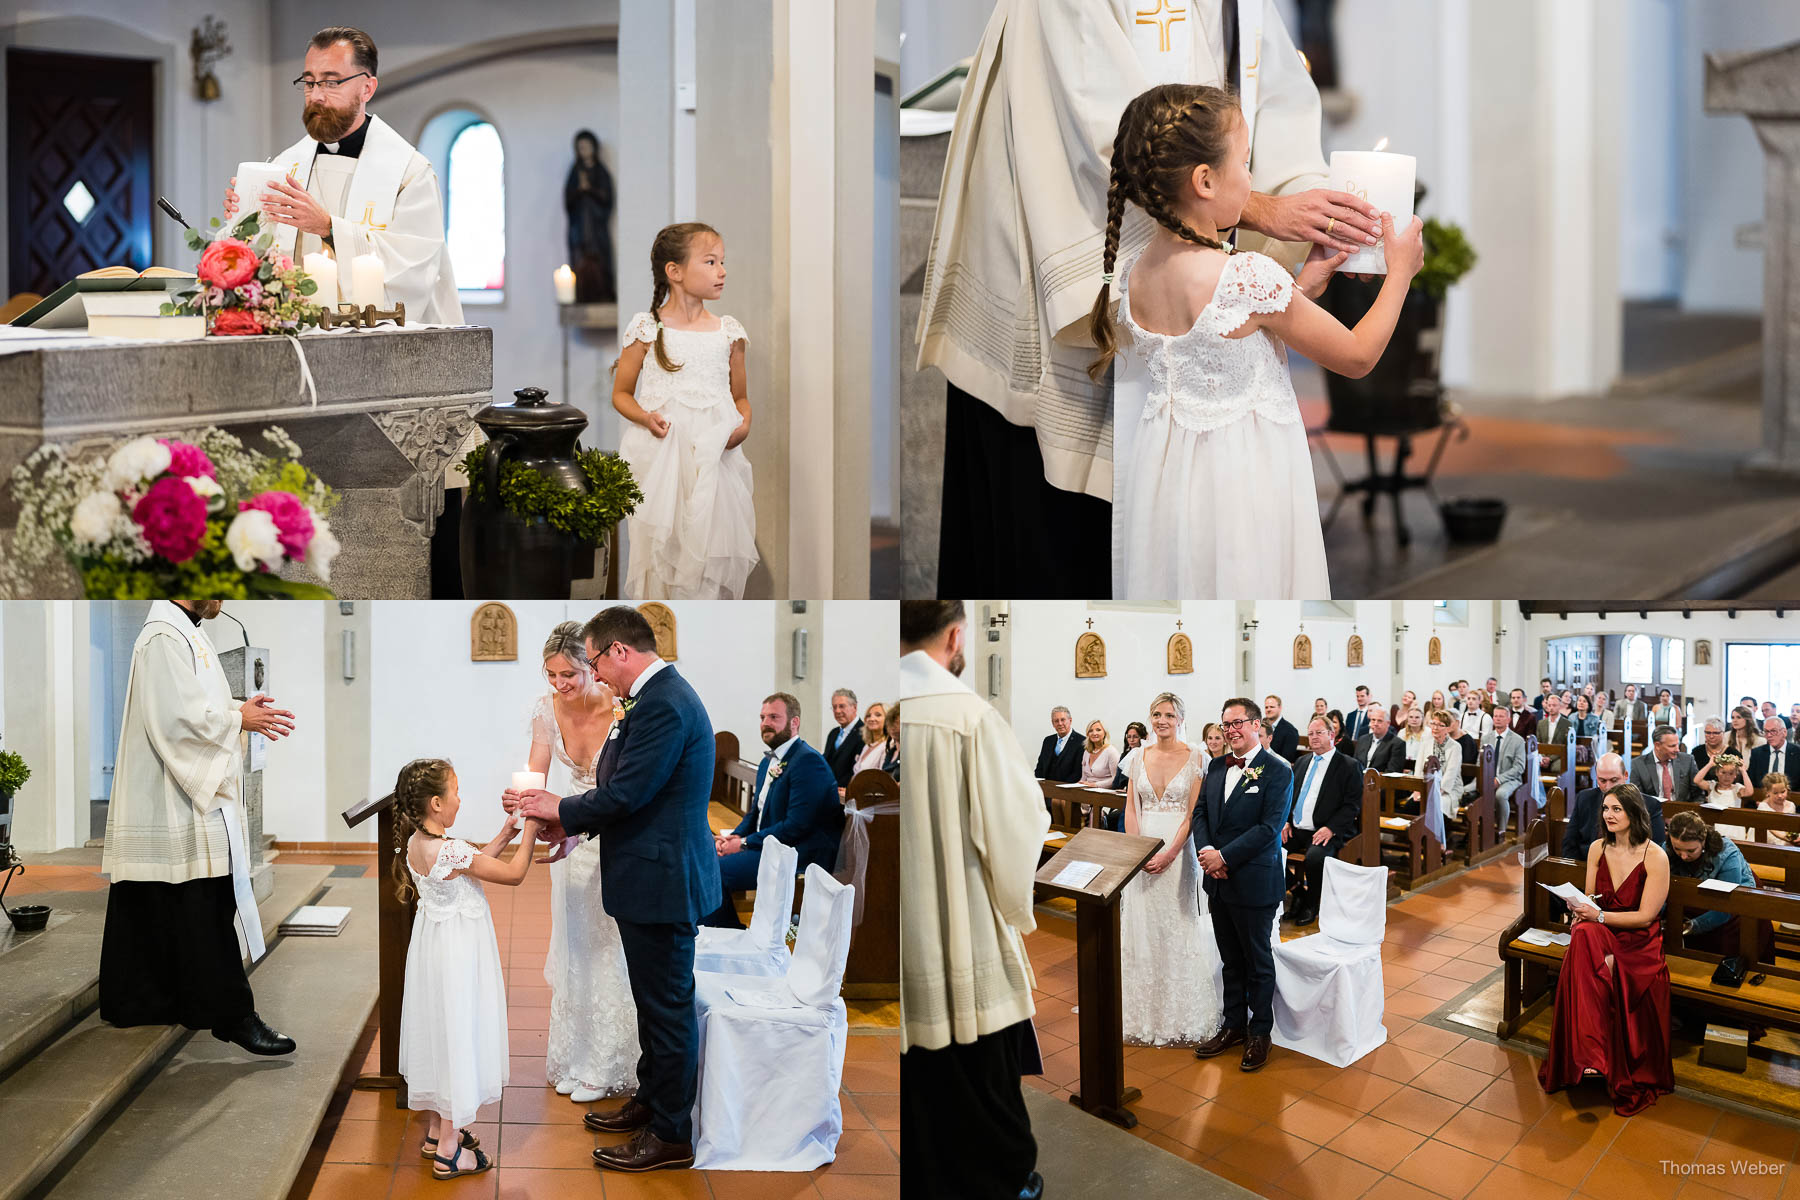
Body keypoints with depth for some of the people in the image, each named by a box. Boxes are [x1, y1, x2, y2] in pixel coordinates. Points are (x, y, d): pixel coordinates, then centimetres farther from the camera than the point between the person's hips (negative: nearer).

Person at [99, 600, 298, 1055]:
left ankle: (131, 1002, 24)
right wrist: (238, 720, -12)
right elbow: (179, 718, -24)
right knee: (204, 912, -6)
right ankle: (231, 1016, -1)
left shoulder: (183, 633, 15)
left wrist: (240, 710, 6)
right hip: (176, 801, -10)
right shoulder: (164, 638, -18)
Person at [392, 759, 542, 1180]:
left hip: (435, 947, 9)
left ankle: (438, 1130, 34)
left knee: (441, 1035, 20)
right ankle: (449, 1150, 9)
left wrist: (502, 837, 13)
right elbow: (514, 874, -18)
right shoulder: (451, 850, -27)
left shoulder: (415, 843, 0)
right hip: (458, 954, -9)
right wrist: (529, 833, -6)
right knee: (458, 1035, 1)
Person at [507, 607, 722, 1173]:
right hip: (653, 876, 11)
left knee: (667, 1006, 0)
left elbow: (624, 794, -23)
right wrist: (570, 819, 8)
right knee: (656, 1001, 22)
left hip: (661, 880, -10)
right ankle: (650, 1101, 37)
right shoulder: (658, 696, 11)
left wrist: (559, 809, -7)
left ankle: (671, 1135, 11)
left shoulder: (664, 705, -22)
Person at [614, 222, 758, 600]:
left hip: (715, 457, 2)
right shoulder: (646, 328, 1)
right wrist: (645, 418, -13)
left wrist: (743, 425, -4)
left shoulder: (728, 332, 9)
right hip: (659, 458, -2)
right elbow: (621, 393, 7)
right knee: (660, 545, -3)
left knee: (715, 548, -1)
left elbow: (740, 396, 17)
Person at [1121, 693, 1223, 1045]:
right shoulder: (1140, 758, 8)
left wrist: (1169, 854, -17)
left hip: (1179, 848, -3)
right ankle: (1145, 1013, 14)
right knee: (1143, 927, 6)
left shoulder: (1194, 758, -3)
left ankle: (1182, 1015, 9)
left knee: (1179, 928, 0)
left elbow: (1193, 814, -8)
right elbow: (1131, 808, 7)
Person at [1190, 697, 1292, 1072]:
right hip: (1219, 882, 6)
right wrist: (1206, 851, -11)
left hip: (1254, 883, -6)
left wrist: (1225, 857, -20)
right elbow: (1200, 812, 7)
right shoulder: (1216, 766, 8)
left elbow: (1269, 828, -19)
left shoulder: (1277, 771, -13)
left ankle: (1260, 1033, 21)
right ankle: (1234, 1026, 29)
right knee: (1231, 960, 17)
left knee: (1258, 962, 8)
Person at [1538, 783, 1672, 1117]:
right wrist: (1579, 912, -9)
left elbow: (1645, 916, -10)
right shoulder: (1598, 849, 8)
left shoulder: (1655, 857, -8)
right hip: (1599, 934, 4)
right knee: (1582, 938, -34)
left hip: (1638, 942, -4)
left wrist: (1598, 916, -19)